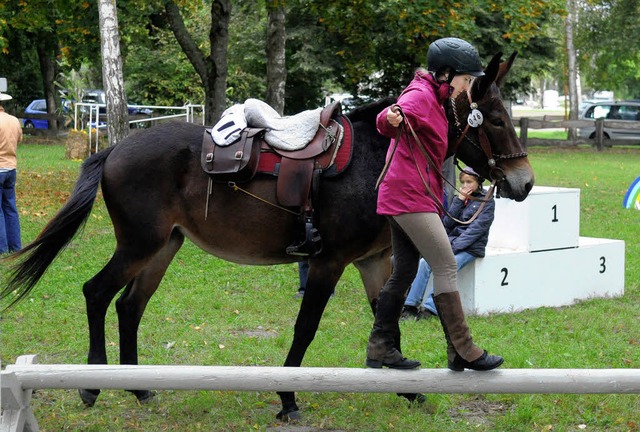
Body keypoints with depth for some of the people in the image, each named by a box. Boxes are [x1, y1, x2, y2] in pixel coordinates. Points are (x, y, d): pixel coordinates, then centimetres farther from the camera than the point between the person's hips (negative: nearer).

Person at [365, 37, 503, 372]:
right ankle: (462, 351, -10)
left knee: (405, 271, 12)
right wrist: (392, 117, -54)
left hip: (403, 197, 11)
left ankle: (380, 348, 17)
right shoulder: (420, 94, -12)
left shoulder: (435, 101, 20)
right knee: (445, 267, -11)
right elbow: (384, 123, -33)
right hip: (410, 196, -11)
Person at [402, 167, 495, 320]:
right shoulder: (461, 198, 17)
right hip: (452, 242, 5)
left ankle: (429, 308, -33)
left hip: (471, 248, -5)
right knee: (424, 262, -19)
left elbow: (476, 229, -11)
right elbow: (447, 223, 8)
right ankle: (411, 306, -21)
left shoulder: (487, 202, 0)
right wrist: (459, 200, -1)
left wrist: (454, 246, -18)